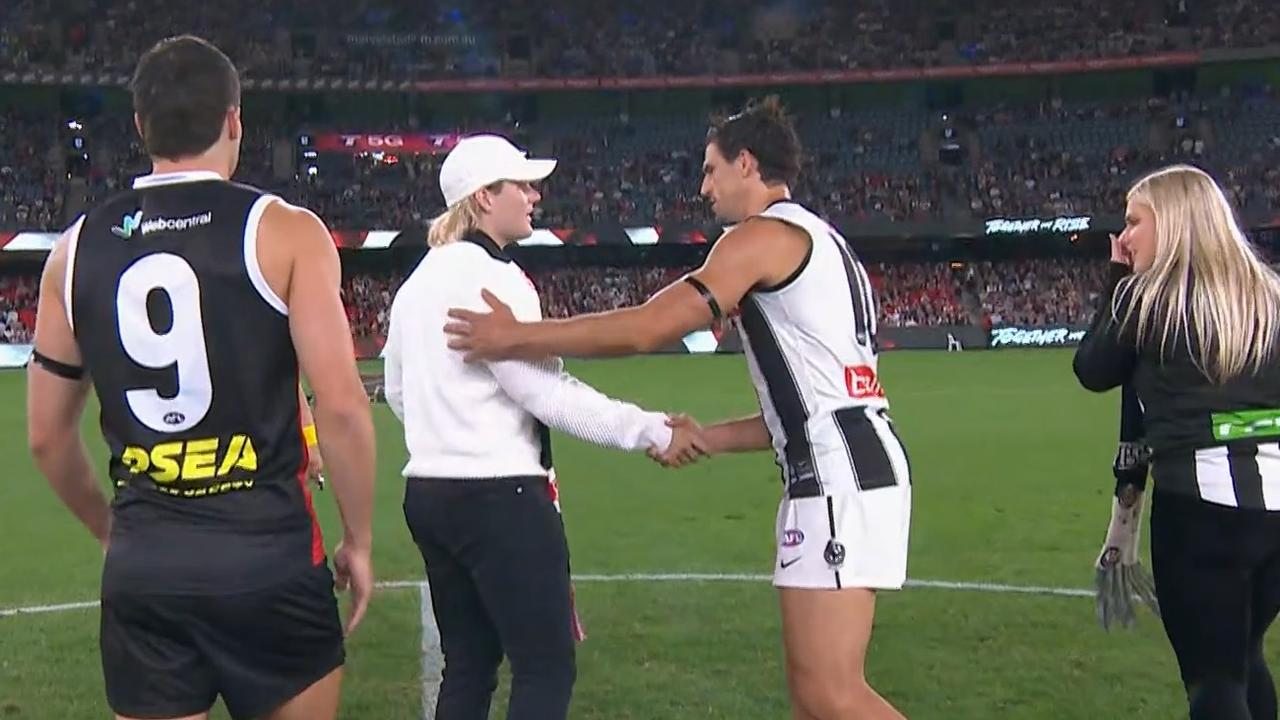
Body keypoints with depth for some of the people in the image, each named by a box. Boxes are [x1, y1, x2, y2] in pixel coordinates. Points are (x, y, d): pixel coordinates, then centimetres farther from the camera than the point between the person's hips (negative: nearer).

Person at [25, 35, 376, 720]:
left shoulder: (79, 247, 6)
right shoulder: (283, 231, -6)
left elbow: (47, 435, 12)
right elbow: (340, 407, -12)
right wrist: (358, 539, 1)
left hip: (142, 562, 3)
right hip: (267, 549, -3)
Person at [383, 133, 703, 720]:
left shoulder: (419, 281, 13)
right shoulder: (492, 278, -15)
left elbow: (397, 392, 20)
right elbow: (548, 392, -18)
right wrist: (653, 431, -13)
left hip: (428, 493, 10)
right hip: (500, 499, -9)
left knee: (468, 665, 15)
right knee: (547, 669, -3)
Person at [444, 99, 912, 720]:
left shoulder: (763, 236, -5)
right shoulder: (820, 241, 27)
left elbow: (646, 329, -14)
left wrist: (516, 336, -9)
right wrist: (706, 439, 22)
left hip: (838, 472, -10)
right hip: (853, 456, 10)